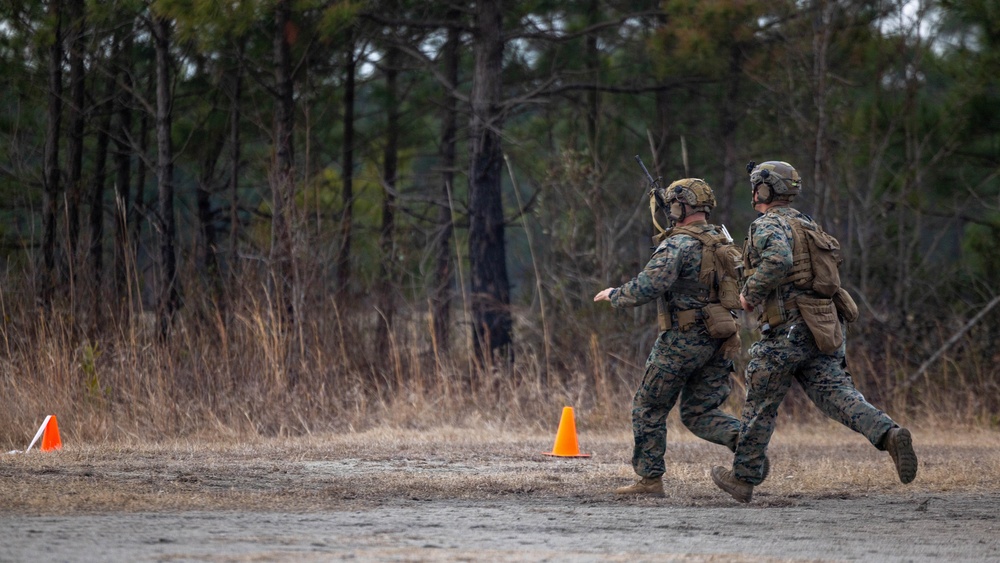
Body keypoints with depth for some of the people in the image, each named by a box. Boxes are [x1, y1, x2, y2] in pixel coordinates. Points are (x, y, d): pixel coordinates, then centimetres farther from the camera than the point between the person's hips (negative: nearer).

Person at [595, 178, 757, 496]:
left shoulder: (678, 245, -15)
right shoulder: (721, 240, 11)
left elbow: (647, 287, -23)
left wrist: (614, 296, -5)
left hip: (683, 339, -7)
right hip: (717, 339, 7)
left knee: (649, 408, 7)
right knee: (699, 413, 12)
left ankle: (650, 479, 9)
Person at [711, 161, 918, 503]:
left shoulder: (767, 225, -8)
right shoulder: (807, 225, 20)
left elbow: (778, 259, -30)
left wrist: (750, 293, -16)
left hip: (787, 331, -7)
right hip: (822, 330, 7)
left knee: (760, 406, 7)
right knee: (836, 394, -3)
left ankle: (743, 478, 18)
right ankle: (889, 435, -27)